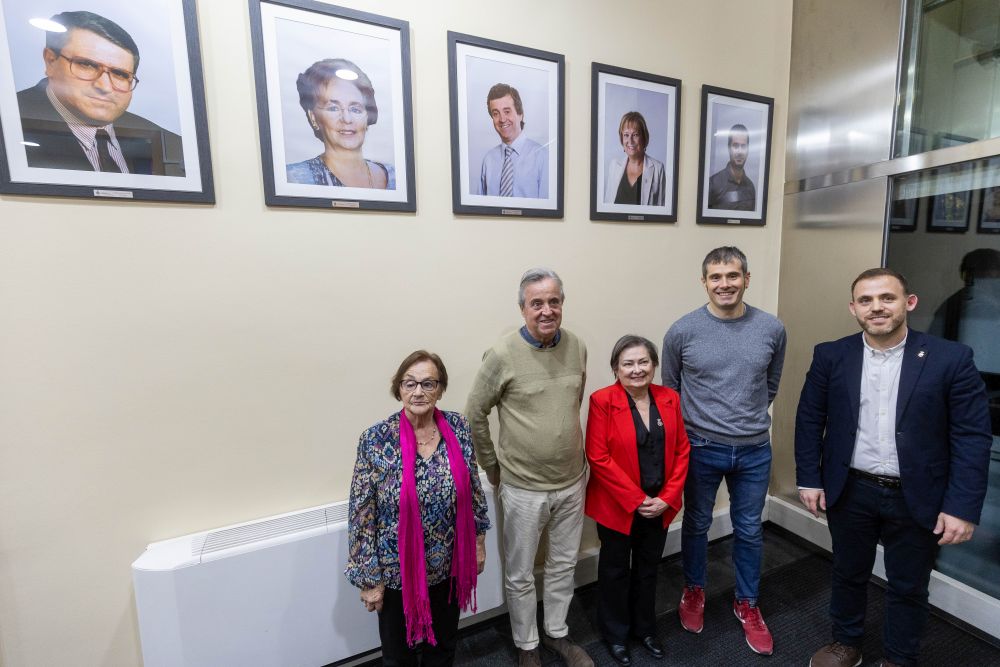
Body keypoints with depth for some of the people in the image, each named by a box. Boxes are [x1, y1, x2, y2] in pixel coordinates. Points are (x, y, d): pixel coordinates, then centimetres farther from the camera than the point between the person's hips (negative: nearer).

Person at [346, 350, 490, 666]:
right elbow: (362, 515, -13)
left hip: (449, 563, 3)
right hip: (397, 569, -2)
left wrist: (479, 540, 7)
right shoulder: (376, 440, -20)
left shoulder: (458, 427, -11)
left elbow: (473, 488, 1)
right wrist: (369, 578, -8)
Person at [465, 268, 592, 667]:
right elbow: (474, 417, -9)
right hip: (523, 488, -4)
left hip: (572, 483, 5)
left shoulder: (577, 348, -3)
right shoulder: (503, 355, -18)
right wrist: (494, 470, -3)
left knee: (564, 564, 23)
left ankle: (557, 633, 48)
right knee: (520, 575, 16)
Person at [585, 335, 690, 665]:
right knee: (615, 570, 17)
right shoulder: (602, 401, -18)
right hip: (617, 507, -4)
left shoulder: (669, 398, -2)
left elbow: (681, 450, 1)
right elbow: (598, 458, -19)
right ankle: (615, 633, 40)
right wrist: (636, 500, -17)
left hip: (660, 506, 4)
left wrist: (668, 498, -8)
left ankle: (644, 628, 47)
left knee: (648, 569, 23)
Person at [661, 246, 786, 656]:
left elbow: (771, 385, 11)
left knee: (749, 530, 18)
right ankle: (694, 591, 42)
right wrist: (695, 422, 7)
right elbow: (669, 388, 2)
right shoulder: (682, 331, -12)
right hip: (700, 449, -1)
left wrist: (749, 417, 13)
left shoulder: (772, 329, -5)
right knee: (696, 525, 17)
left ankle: (746, 604, 41)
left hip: (754, 450, 2)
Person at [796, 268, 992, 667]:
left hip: (917, 499, -1)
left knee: (908, 588, 19)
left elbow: (972, 437, -8)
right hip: (849, 491, 1)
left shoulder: (951, 359, -9)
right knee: (848, 574, 19)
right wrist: (809, 478, -2)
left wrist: (962, 506, -12)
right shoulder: (830, 357, -6)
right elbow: (809, 420, 0)